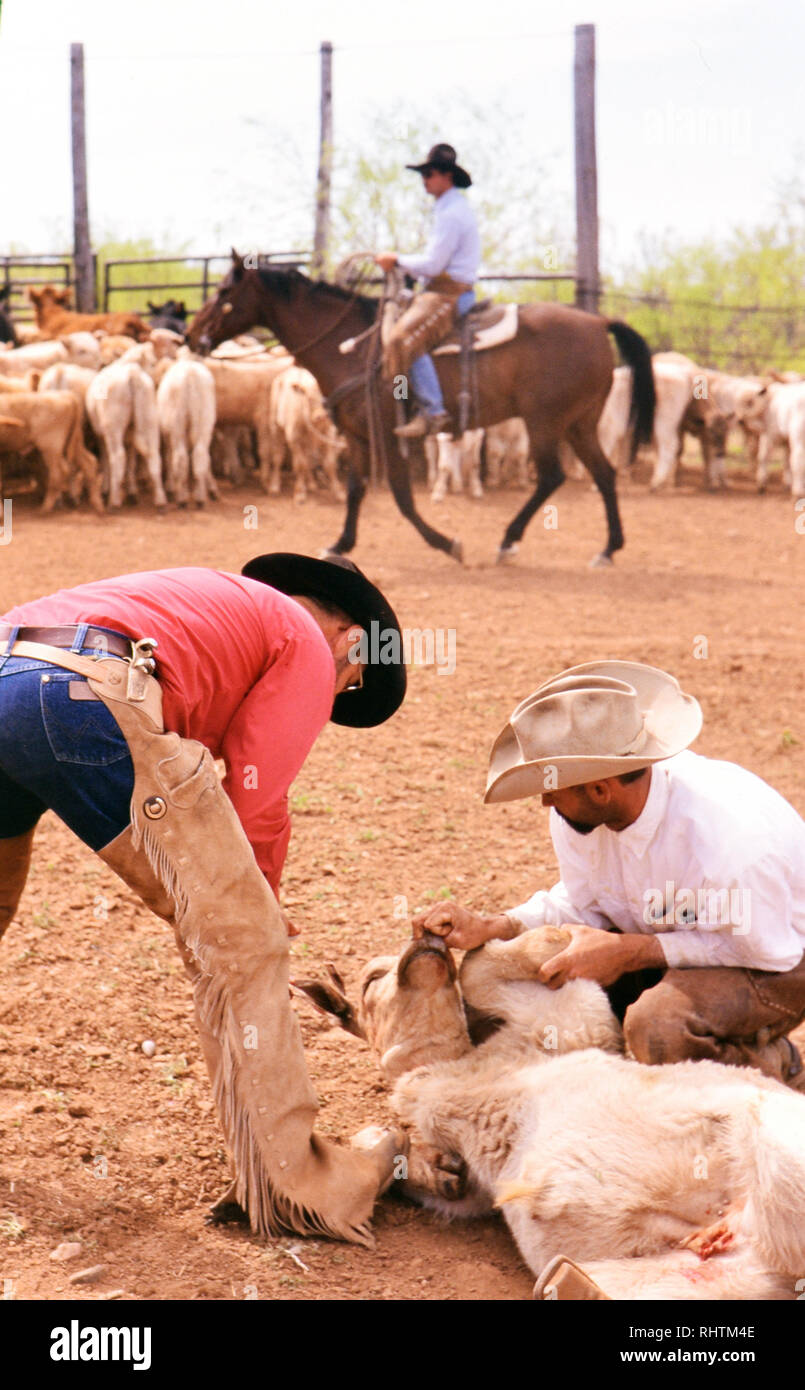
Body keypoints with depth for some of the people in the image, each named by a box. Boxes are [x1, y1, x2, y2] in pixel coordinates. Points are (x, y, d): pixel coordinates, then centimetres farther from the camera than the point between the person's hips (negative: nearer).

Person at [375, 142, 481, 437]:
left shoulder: (451, 213, -15)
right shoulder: (452, 207, 19)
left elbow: (433, 264, -20)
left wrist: (397, 260, -6)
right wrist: (401, 263, 14)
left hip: (450, 294, -11)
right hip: (443, 290, 11)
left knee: (407, 338, -27)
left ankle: (432, 410, -32)